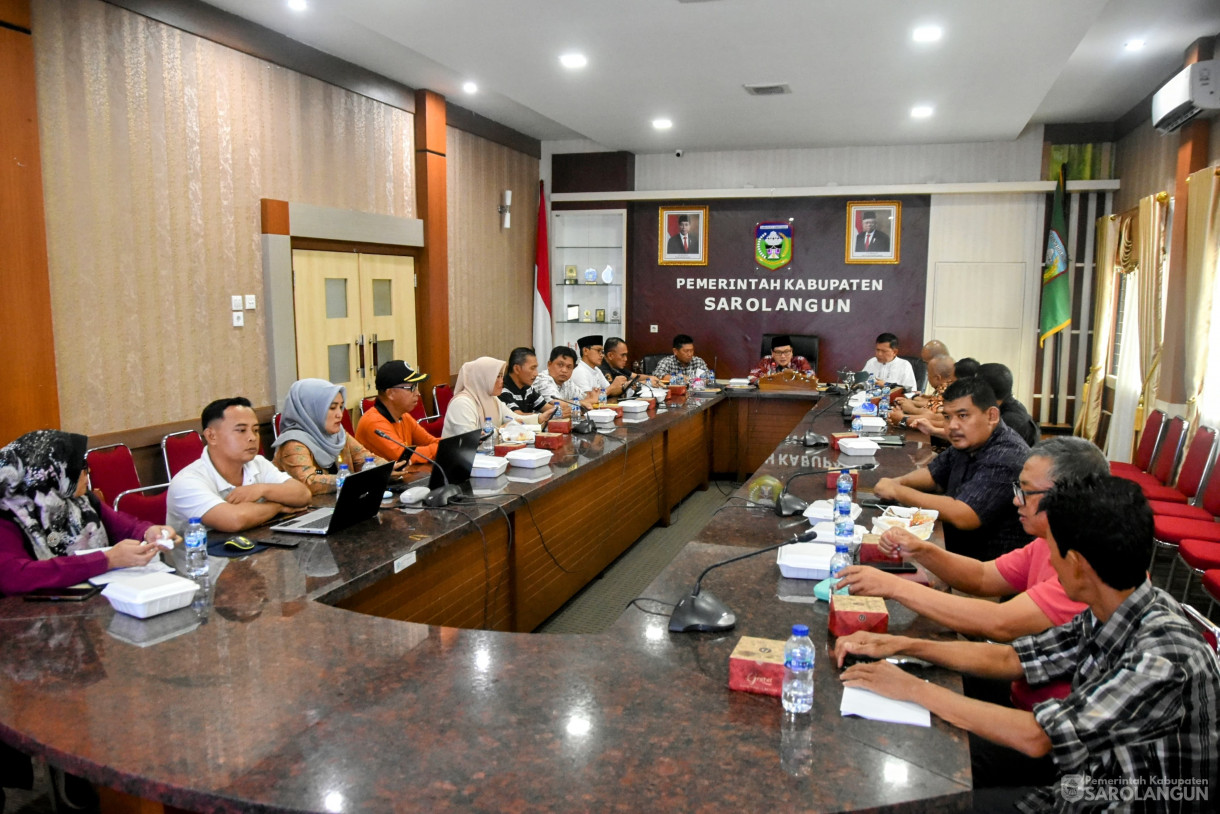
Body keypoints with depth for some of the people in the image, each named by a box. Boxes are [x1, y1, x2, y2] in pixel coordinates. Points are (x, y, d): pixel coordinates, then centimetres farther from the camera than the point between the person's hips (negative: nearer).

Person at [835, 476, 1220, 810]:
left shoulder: (1164, 658, -31)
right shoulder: (1108, 614, -6)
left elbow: (1036, 737, -28)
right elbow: (1009, 658, 3)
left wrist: (915, 689, -21)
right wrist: (902, 645, -3)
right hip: (1080, 775, 7)